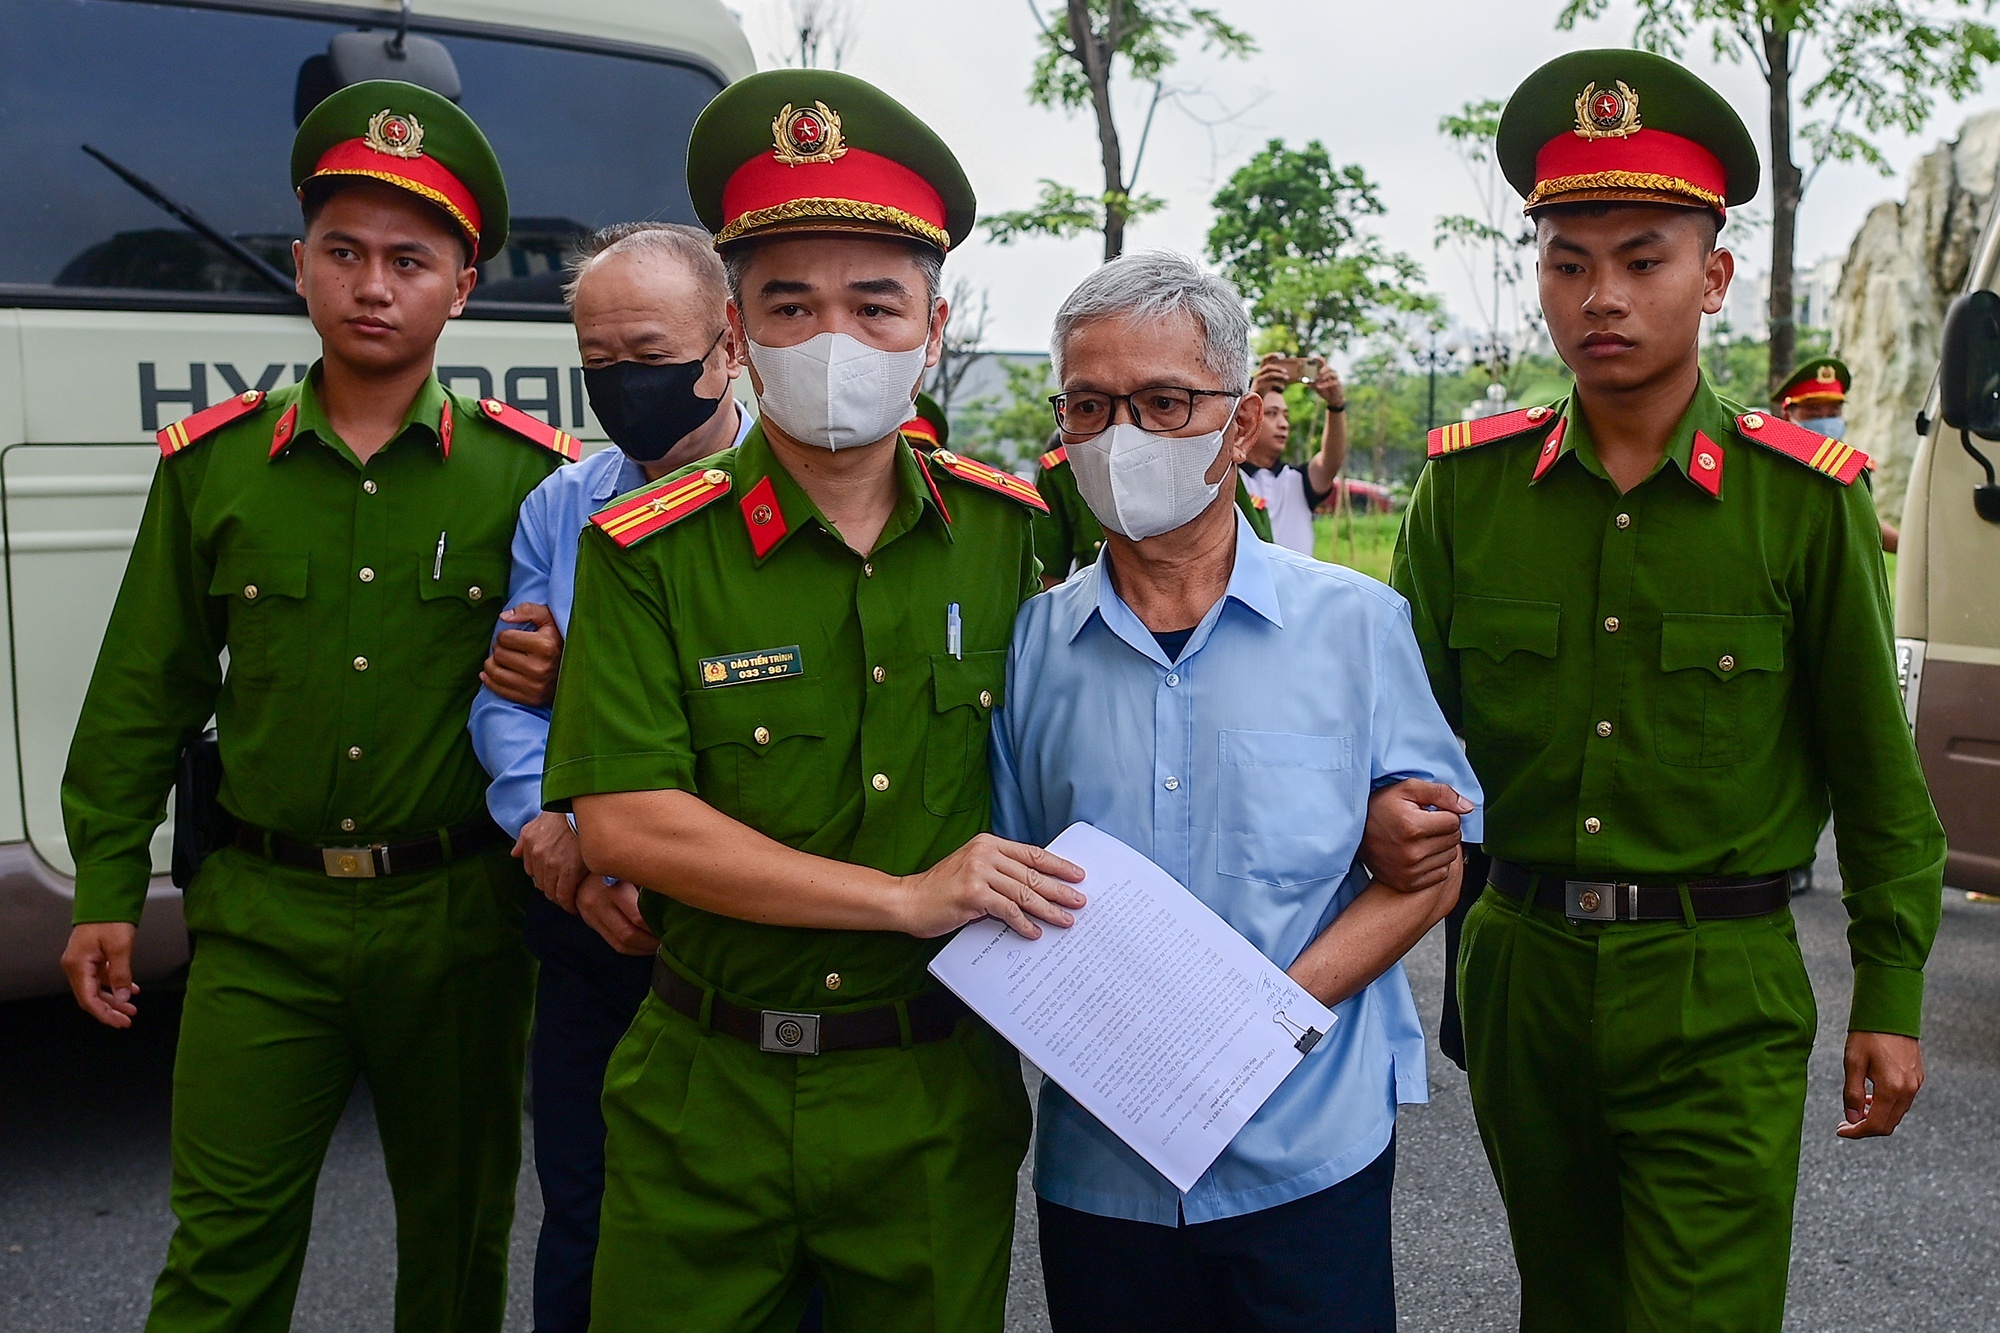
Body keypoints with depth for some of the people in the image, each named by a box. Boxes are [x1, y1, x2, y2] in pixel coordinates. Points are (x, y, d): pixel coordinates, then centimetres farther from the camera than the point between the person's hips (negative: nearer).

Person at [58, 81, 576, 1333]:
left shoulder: (531, 472, -4)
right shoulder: (213, 463, 3)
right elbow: (144, 695, 8)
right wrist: (105, 891, 8)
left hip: (457, 914, -1)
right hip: (262, 918, 1)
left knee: (458, 1230, 16)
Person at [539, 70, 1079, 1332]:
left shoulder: (1006, 527, -1)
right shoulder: (646, 553, -10)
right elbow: (623, 820, -17)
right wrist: (908, 897, -19)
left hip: (941, 1094, 2)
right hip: (710, 1096, -1)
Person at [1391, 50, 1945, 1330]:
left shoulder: (1804, 495, -7)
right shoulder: (1469, 484, -2)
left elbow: (1873, 767, 0)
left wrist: (1892, 996, 1)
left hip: (1720, 997, -3)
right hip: (1521, 970, 3)